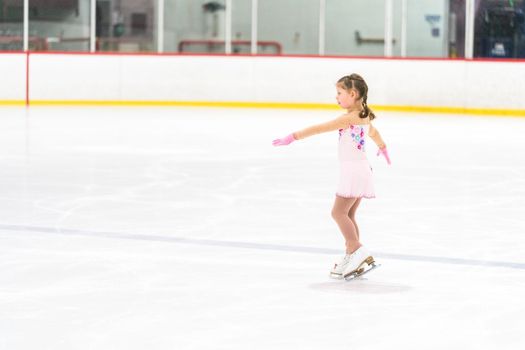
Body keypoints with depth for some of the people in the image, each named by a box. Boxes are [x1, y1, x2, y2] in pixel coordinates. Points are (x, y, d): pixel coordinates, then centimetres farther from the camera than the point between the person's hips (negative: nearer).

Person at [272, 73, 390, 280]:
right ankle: (351, 259, 13)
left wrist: (293, 137, -15)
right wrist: (382, 147, 57)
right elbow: (374, 133, 36)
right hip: (361, 170, 10)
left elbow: (319, 128, -18)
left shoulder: (348, 118, -16)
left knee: (338, 212, -10)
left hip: (352, 171, -10)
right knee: (348, 215, 12)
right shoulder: (365, 117, 13)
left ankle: (358, 251, -17)